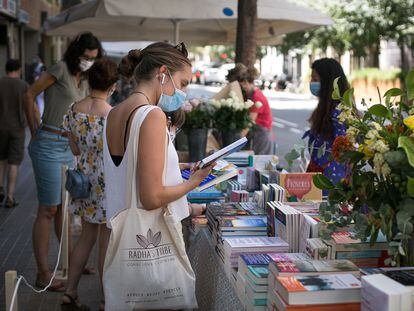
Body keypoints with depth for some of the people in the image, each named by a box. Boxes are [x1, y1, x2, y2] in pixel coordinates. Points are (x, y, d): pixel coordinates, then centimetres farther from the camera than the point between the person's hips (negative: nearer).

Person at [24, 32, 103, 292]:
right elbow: (30, 96, -7)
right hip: (49, 145, -8)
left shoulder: (85, 82, 14)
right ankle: (43, 275, 3)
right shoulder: (61, 69, -8)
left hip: (69, 148, 8)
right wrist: (35, 132, -4)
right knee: (48, 210, -4)